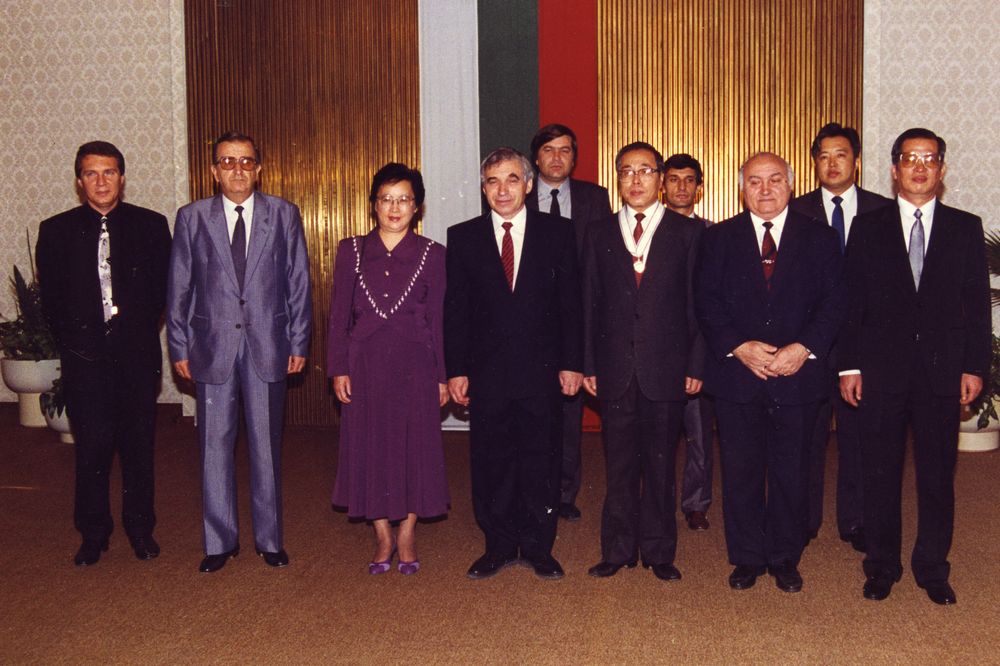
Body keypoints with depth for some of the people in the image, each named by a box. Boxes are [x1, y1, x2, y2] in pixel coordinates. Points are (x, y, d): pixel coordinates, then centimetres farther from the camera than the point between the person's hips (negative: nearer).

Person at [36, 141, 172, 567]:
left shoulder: (150, 226, 6)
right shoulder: (56, 231, 7)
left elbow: (162, 289, 6)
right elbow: (51, 298, 8)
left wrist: (138, 328, -1)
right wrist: (74, 339, 1)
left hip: (137, 354, 0)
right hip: (85, 356, 0)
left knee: (138, 444, 7)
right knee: (91, 447, 2)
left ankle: (140, 528, 21)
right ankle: (93, 534, 16)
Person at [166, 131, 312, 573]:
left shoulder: (284, 215, 5)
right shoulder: (191, 218, 5)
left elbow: (298, 283, 5)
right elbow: (179, 288, 6)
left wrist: (299, 343, 1)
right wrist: (179, 348, 2)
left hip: (268, 345, 0)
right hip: (212, 346, 0)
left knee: (266, 446, 7)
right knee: (215, 446, 5)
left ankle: (269, 539, 20)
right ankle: (220, 541, 18)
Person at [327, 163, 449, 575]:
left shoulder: (432, 255, 2)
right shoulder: (351, 251, 5)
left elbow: (439, 318, 3)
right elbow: (338, 314, 4)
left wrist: (442, 375, 1)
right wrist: (338, 369, -2)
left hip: (414, 366, -1)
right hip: (365, 365, 1)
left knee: (415, 447, 4)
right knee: (370, 448, 6)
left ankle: (406, 535, 21)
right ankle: (382, 537, 21)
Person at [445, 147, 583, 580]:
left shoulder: (557, 233, 3)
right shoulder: (463, 237, 5)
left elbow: (570, 302, 2)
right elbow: (455, 309, 4)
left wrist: (571, 363, -3)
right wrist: (456, 370, -1)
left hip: (542, 369, 0)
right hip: (487, 373, 1)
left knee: (541, 461, 7)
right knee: (490, 463, 7)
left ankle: (538, 548, 21)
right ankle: (498, 547, 22)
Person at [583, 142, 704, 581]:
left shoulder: (687, 232, 5)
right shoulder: (599, 234, 10)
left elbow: (698, 303, 2)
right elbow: (590, 304, 8)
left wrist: (695, 364, -4)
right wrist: (588, 364, 2)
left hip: (666, 370, -1)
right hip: (615, 371, 1)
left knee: (660, 465, 7)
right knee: (619, 466, 7)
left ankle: (659, 552, 19)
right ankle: (618, 551, 19)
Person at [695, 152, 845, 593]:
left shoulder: (820, 238, 7)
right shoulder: (718, 238, 7)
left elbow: (833, 302, 0)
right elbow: (706, 301, 0)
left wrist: (804, 348, -14)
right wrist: (739, 347, -14)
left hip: (798, 373, 0)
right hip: (735, 373, 0)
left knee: (791, 471, 8)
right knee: (740, 470, 7)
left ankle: (785, 558, 23)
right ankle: (747, 558, 20)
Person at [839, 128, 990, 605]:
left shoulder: (966, 228, 8)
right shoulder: (868, 228, 6)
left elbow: (977, 303, 5)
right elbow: (852, 302, 2)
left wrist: (975, 366, -2)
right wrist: (849, 365, -3)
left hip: (943, 370, 1)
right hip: (881, 370, 0)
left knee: (938, 475, 7)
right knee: (880, 474, 7)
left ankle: (932, 569, 22)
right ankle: (881, 566, 20)